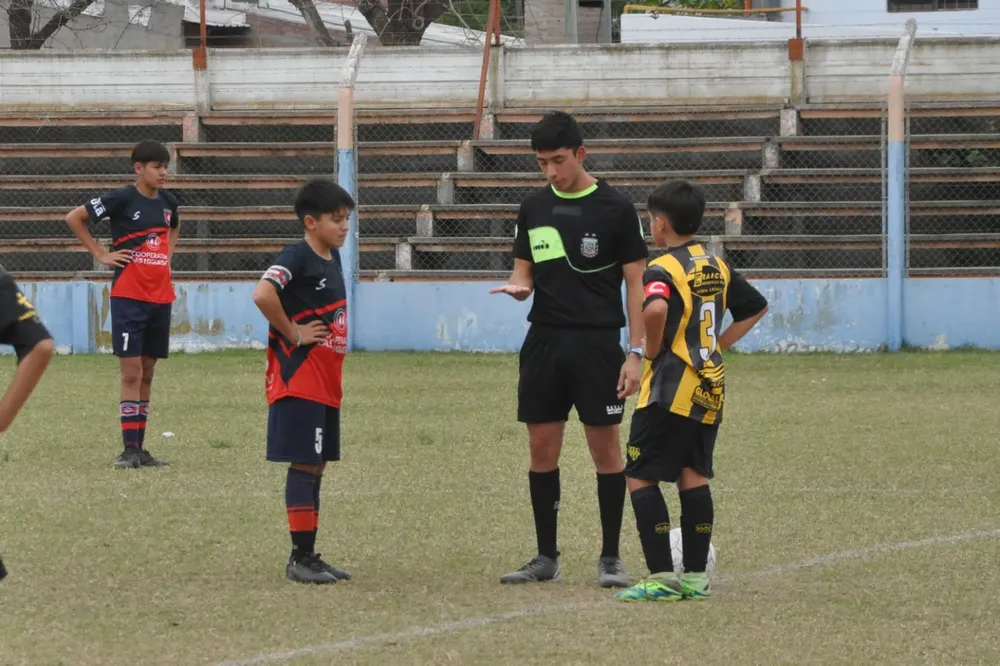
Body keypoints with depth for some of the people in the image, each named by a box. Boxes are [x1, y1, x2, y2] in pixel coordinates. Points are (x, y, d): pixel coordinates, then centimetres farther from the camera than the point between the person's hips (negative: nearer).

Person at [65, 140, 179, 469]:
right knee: (131, 374, -8)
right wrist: (100, 254, -8)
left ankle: (140, 447, 14)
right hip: (129, 296, -6)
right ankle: (130, 449, -7)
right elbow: (74, 218, -7)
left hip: (161, 296, 6)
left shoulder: (168, 202, 8)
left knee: (147, 374, 9)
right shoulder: (122, 199, -10)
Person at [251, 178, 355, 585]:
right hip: (299, 379, -9)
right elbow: (263, 294, -32)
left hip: (327, 383, 9)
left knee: (316, 465, 11)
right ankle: (300, 558, -5)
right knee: (304, 464, -7)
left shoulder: (333, 259, 12)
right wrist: (292, 333, -20)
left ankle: (308, 555, 16)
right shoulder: (297, 258, -14)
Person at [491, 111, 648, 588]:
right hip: (544, 342, 4)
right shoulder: (534, 208, 8)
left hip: (597, 343, -4)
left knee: (605, 447, -1)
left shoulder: (615, 209, -4)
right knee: (542, 448, 5)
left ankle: (610, 557, 6)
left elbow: (635, 283, -2)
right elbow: (525, 273, 14)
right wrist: (519, 287, -12)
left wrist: (637, 352, -8)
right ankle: (546, 557, 13)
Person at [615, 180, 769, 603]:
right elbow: (757, 307, 24)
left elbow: (655, 309, -33)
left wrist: (652, 350, -16)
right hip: (710, 390, 8)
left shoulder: (662, 270, -12)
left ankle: (662, 576, -9)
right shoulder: (718, 267, 13)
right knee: (694, 476, 11)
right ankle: (696, 576, 9)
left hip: (670, 389, -7)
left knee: (641, 476, -2)